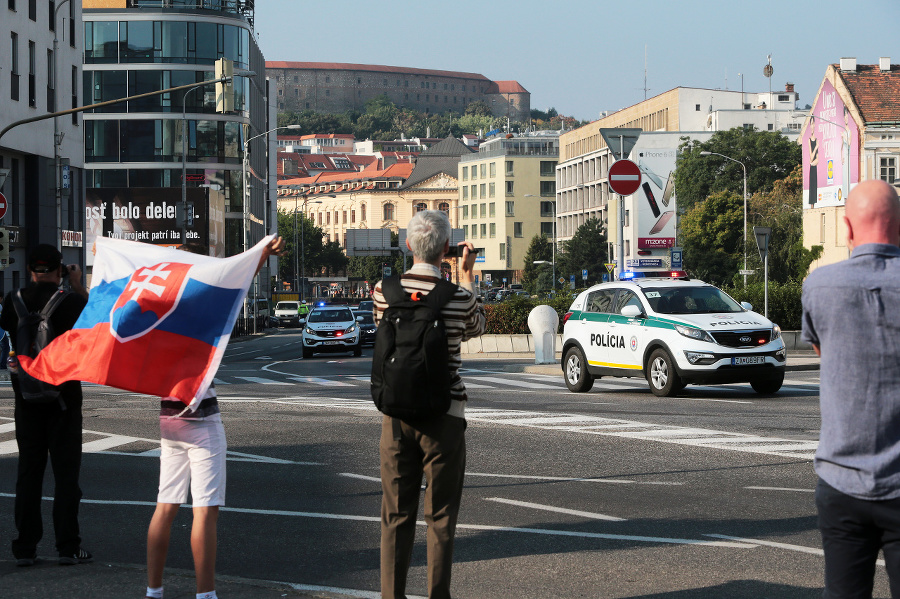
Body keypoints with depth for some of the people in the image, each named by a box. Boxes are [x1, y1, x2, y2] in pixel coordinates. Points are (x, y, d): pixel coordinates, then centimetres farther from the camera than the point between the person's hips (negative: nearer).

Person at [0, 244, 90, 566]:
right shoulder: (70, 301, -11)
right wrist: (78, 285, 14)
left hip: (26, 395, 3)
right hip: (64, 396, -3)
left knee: (28, 471, 9)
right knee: (66, 471, 3)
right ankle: (68, 546, 3)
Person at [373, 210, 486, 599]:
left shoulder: (384, 291, -3)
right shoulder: (458, 297, -10)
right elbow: (475, 329, 13)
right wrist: (467, 275, 22)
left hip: (397, 415, 3)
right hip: (443, 415, -2)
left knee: (396, 516, 8)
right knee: (440, 518, 6)